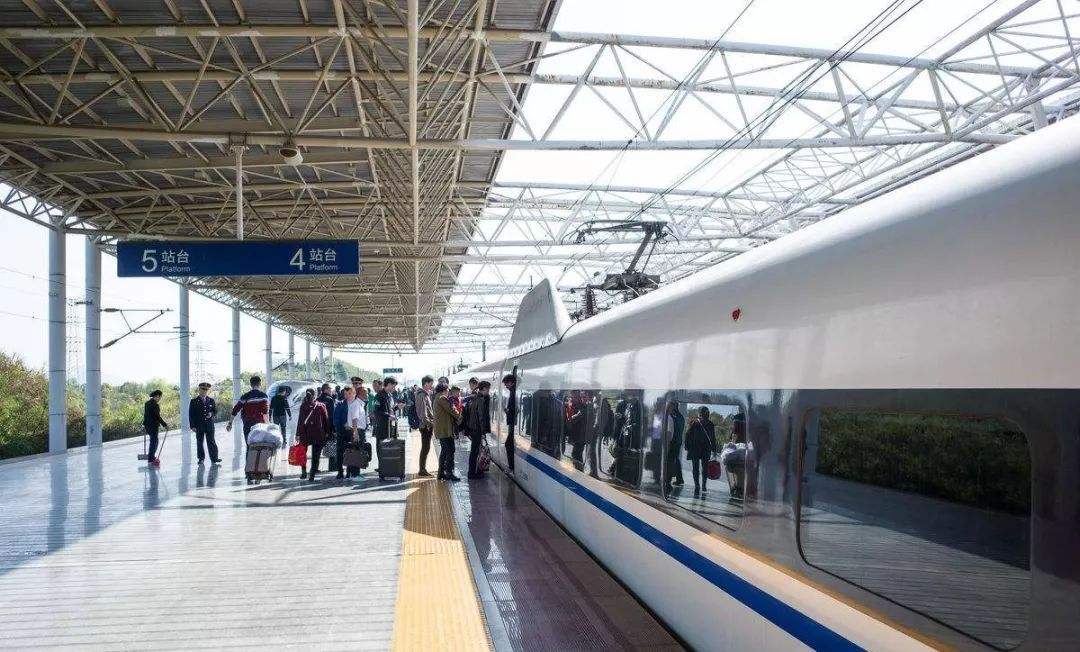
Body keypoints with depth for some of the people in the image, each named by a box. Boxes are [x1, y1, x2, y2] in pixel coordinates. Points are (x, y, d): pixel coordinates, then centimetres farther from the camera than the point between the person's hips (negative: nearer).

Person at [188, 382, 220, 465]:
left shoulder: (211, 401, 10)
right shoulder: (194, 401, 2)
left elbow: (215, 410, 19)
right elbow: (191, 414, 0)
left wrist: (211, 413, -6)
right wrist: (193, 426, -8)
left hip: (209, 425, 1)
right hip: (199, 425, -1)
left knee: (211, 441, -1)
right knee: (199, 442, 4)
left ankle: (214, 458, -2)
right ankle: (201, 458, 14)